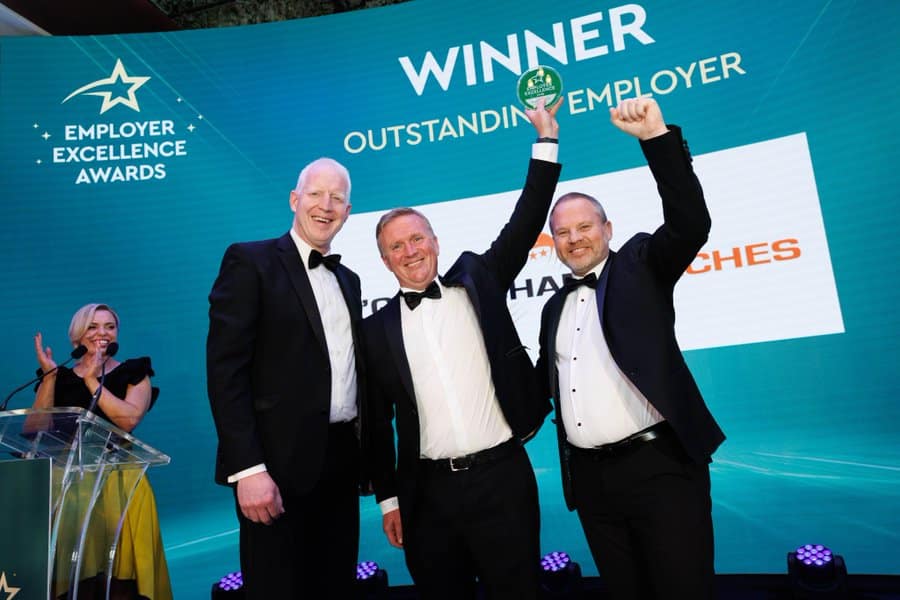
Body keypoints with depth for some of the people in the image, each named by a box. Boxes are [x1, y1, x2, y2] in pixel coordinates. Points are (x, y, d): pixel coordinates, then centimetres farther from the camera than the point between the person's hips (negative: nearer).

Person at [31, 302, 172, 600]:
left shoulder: (134, 372, 7)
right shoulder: (60, 376, 14)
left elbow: (128, 419, -11)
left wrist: (91, 380, -11)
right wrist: (49, 376, -6)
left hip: (119, 479, -2)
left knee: (118, 566, -11)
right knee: (72, 567, -7)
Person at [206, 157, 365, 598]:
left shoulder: (348, 280, 15)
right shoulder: (250, 262, -5)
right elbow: (225, 371, -13)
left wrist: (368, 455, 12)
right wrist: (248, 468, -19)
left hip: (342, 460, 6)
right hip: (280, 462, -6)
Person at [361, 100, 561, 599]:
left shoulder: (477, 280, 4)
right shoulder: (377, 330, 4)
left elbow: (524, 224, -3)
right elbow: (378, 422, 7)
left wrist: (547, 139, -7)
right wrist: (389, 498, 6)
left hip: (501, 476, -1)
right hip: (429, 492, 1)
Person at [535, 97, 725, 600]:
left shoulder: (640, 266, 3)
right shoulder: (555, 307, 18)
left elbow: (690, 224, -15)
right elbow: (547, 377, 26)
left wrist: (657, 136, -24)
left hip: (659, 464, -5)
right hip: (591, 477, 6)